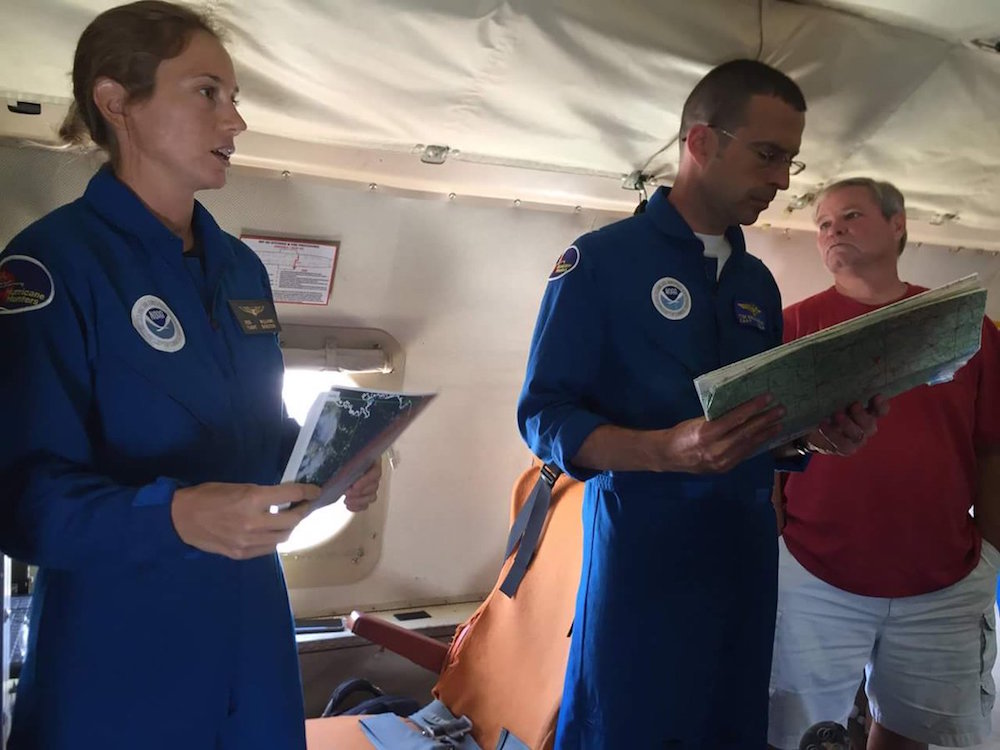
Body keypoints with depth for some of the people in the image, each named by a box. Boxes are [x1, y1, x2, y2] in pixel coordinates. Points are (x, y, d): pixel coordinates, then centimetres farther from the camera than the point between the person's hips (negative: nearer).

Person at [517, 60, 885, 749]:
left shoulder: (759, 282, 14)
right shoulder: (600, 260, -7)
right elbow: (544, 416, -12)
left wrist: (825, 431, -5)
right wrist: (667, 450, -28)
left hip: (748, 553, 6)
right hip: (642, 554, -6)